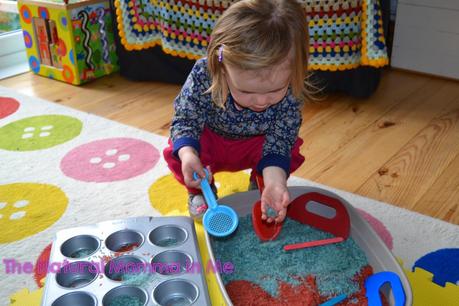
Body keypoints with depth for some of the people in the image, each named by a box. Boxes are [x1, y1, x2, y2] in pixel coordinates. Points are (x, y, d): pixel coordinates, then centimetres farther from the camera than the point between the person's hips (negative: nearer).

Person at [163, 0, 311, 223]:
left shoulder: (291, 94, -33)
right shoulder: (203, 76, -36)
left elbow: (279, 140, -28)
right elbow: (185, 120, -25)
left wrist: (274, 183, -48)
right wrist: (187, 154, -47)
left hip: (256, 144, 1)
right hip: (210, 139, -1)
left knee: (290, 149, -25)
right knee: (175, 153, -27)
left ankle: (260, 185, 8)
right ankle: (199, 191, 7)